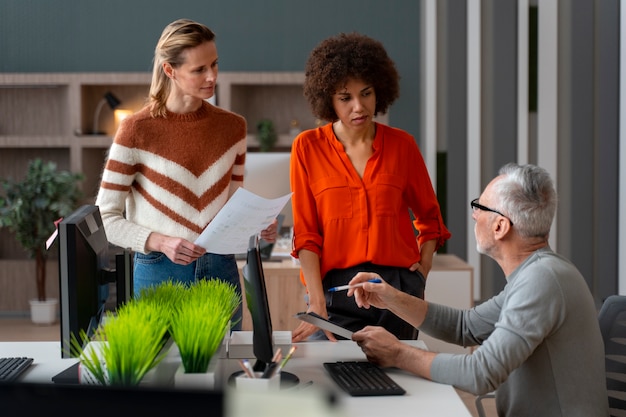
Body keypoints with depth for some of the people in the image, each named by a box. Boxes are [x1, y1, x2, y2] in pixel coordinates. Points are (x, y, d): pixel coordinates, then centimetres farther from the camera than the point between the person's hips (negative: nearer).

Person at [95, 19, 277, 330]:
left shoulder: (232, 127, 5)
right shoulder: (137, 130, -9)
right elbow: (106, 218, -7)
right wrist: (160, 242, -21)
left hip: (221, 270, 4)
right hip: (159, 272, -4)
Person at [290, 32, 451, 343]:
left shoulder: (402, 145, 6)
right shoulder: (308, 148, 1)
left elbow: (429, 215, 19)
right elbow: (305, 233, -3)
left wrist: (424, 265, 4)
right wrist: (316, 303, -12)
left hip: (399, 287, 2)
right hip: (334, 287, -1)